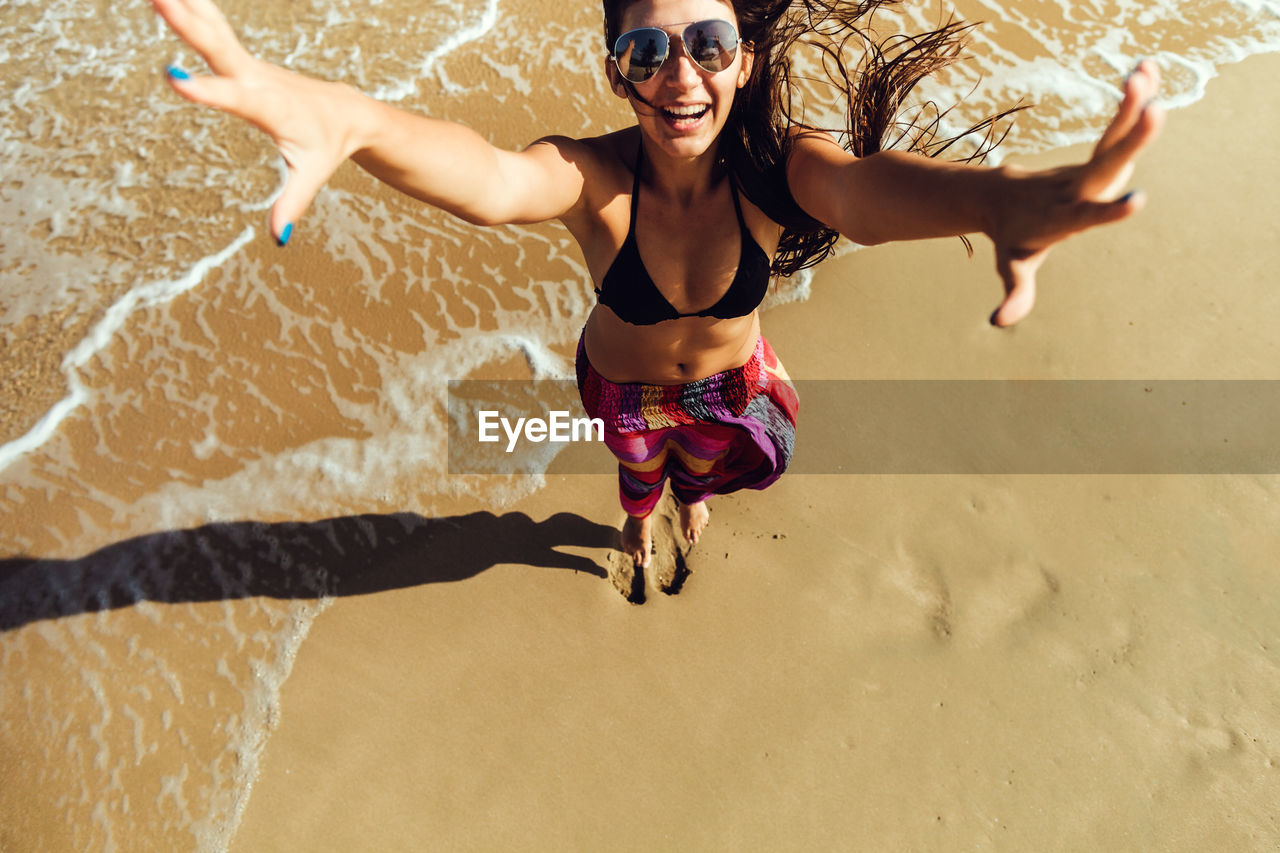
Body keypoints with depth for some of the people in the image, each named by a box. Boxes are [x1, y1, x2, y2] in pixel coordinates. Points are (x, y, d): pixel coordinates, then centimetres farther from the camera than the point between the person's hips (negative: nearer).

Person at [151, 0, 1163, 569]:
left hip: (731, 376, 2)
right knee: (638, 469, 32)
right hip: (624, 382, -1)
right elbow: (487, 177, -57)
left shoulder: (777, 169, -32)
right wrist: (343, 117, -78)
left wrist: (1008, 205, -75)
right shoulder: (594, 177, -36)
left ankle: (693, 495, 72)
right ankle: (641, 515, 70)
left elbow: (872, 186, -53)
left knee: (706, 468, 34)